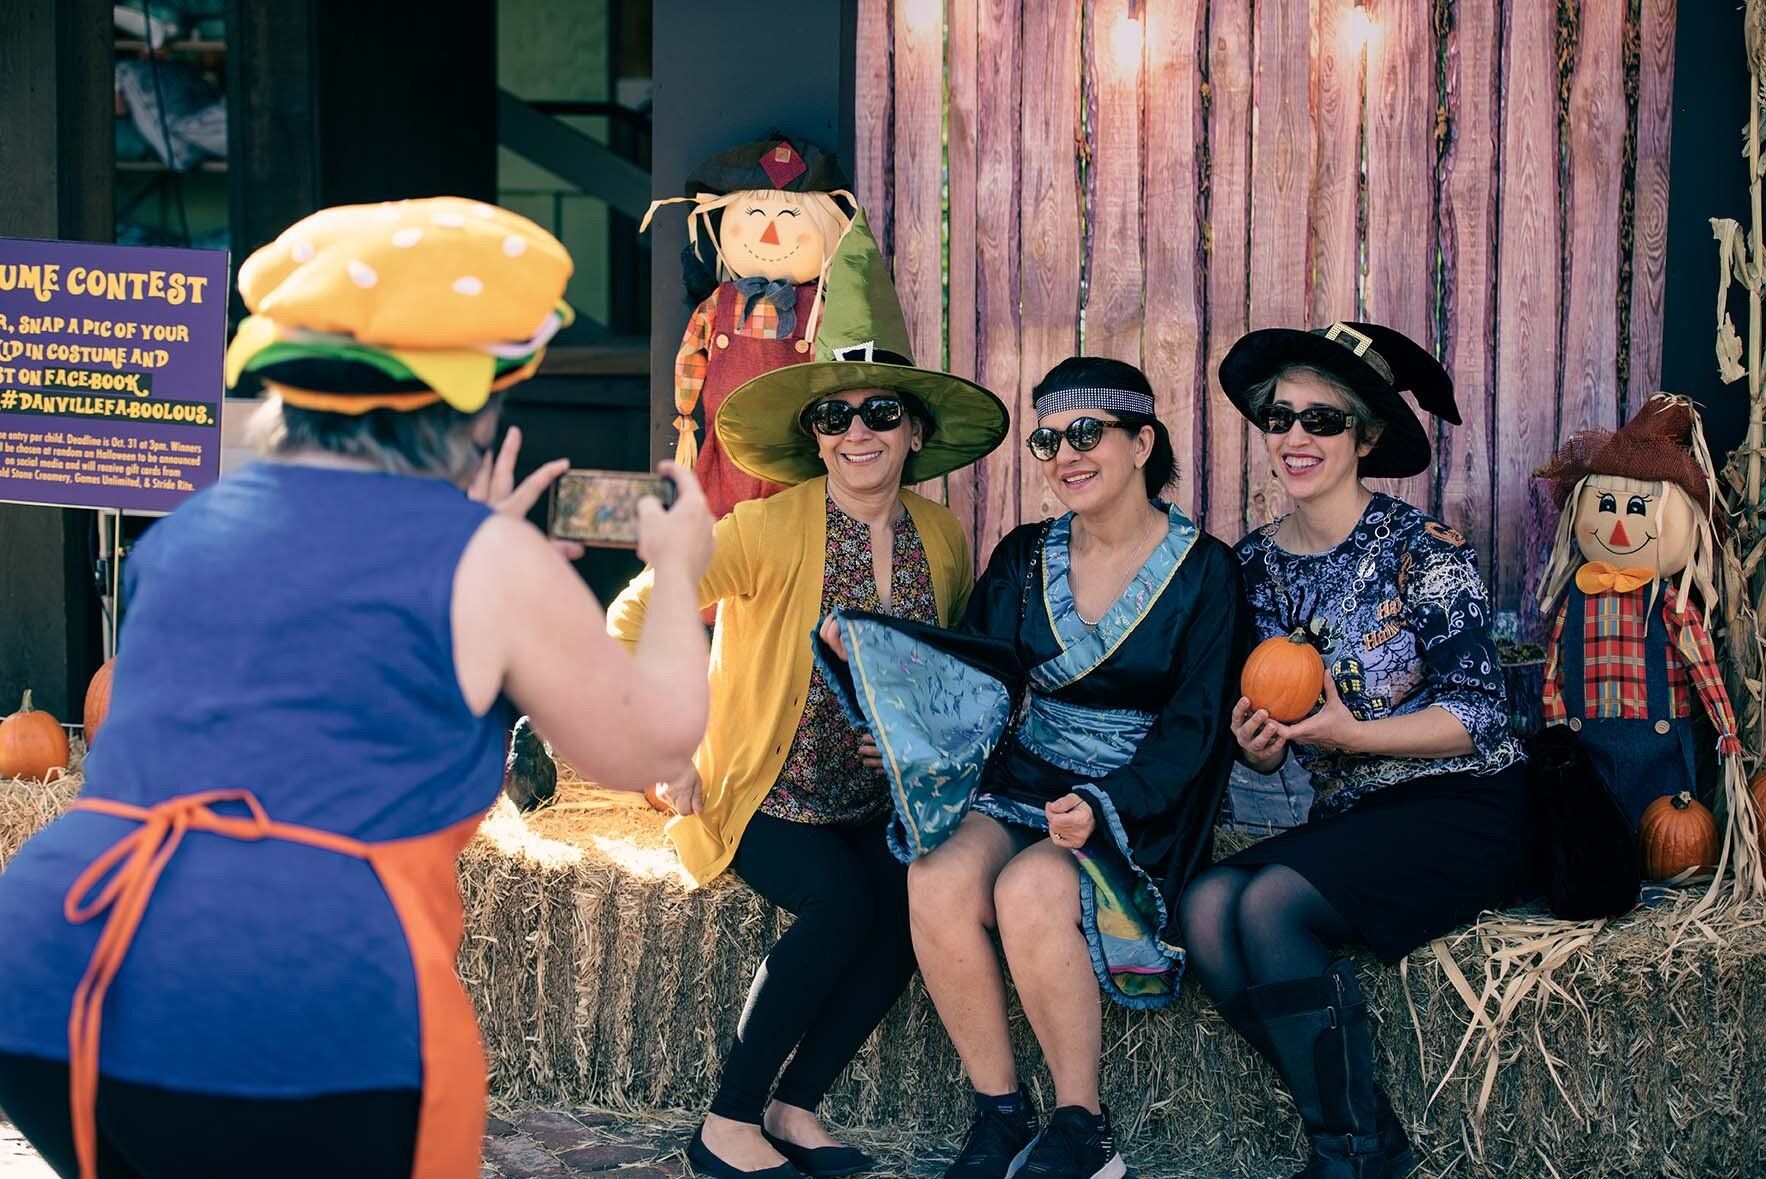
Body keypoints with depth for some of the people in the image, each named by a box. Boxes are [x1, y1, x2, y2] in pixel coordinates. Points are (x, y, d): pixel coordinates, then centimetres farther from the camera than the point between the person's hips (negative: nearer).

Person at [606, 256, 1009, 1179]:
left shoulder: (943, 538, 0)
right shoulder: (769, 531, -15)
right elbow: (634, 620, -11)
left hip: (879, 803, 4)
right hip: (761, 794, -4)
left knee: (913, 906, -24)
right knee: (842, 904, -29)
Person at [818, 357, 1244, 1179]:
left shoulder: (1203, 570, -2)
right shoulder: (1024, 556, 11)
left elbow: (1195, 726, -7)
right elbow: (974, 669, 6)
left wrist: (1105, 805, -21)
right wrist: (869, 649, -11)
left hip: (1140, 807, -4)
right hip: (1022, 786, 4)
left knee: (1029, 890, -33)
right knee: (939, 881, -28)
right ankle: (998, 1112, -13)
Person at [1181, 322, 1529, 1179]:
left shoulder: (1419, 548, -9)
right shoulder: (1257, 563, 9)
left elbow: (1479, 712, -14)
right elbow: (1264, 746, 15)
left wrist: (1352, 734, -28)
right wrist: (1255, 746, -10)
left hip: (1464, 810, -6)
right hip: (1350, 818, 6)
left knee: (1271, 904, -28)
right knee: (1206, 906, -22)